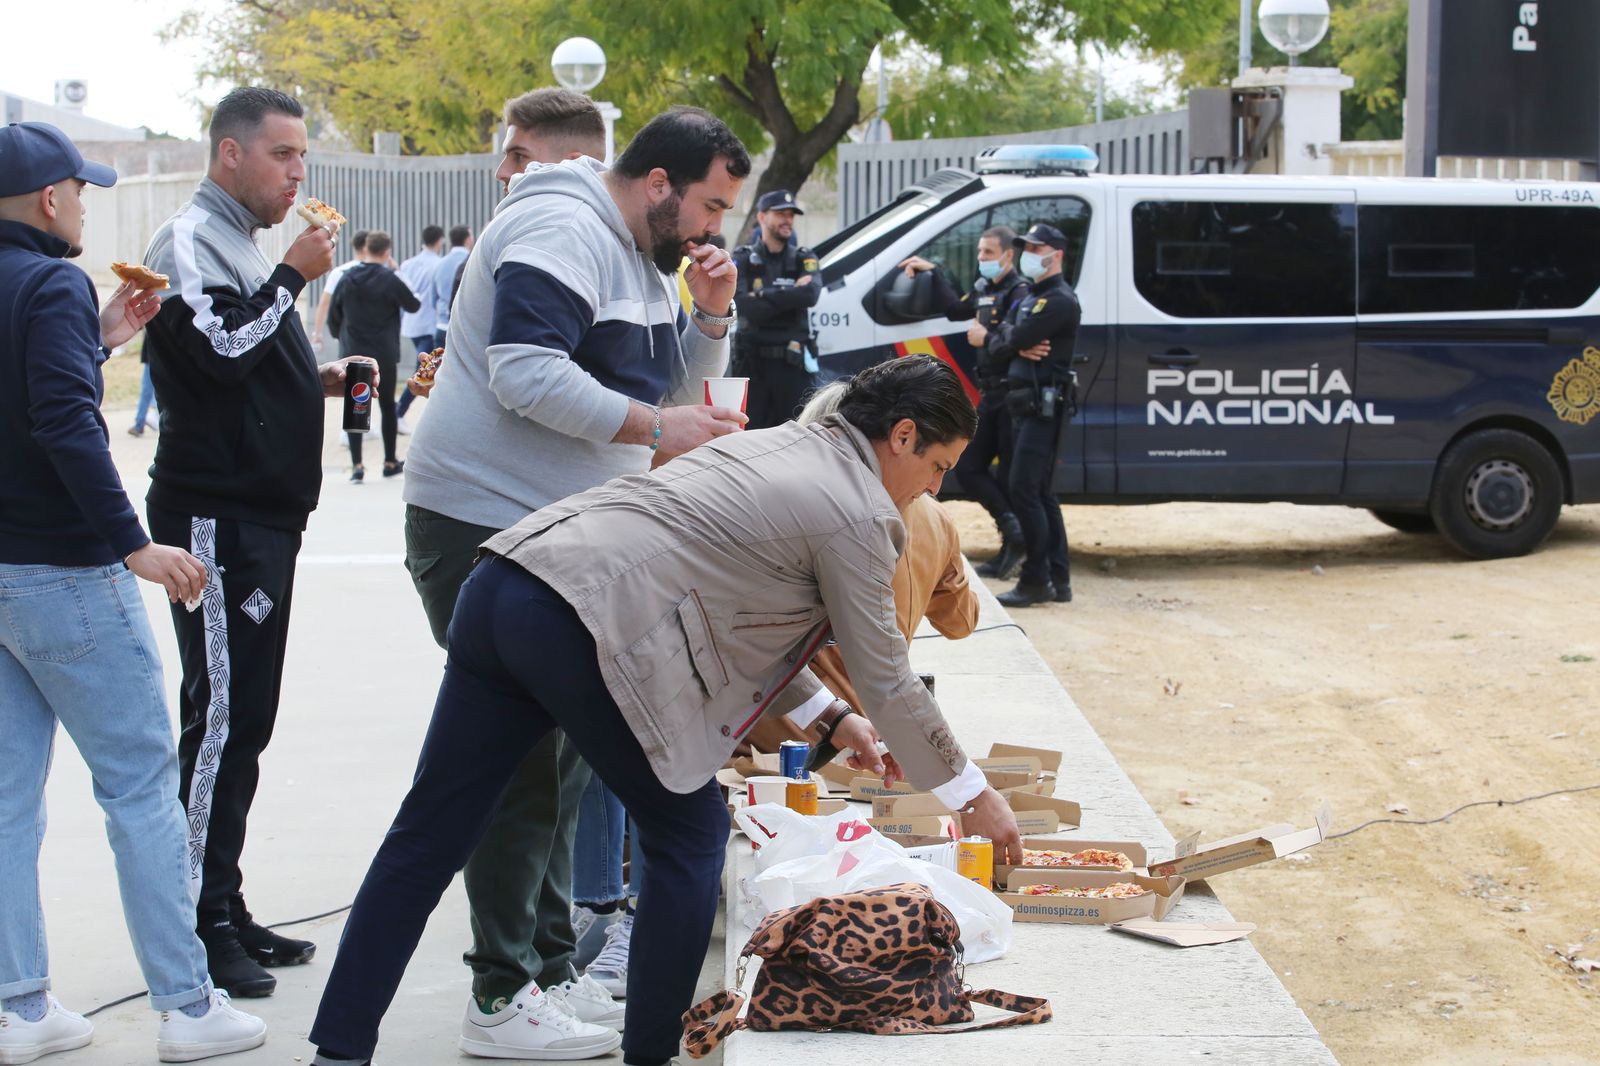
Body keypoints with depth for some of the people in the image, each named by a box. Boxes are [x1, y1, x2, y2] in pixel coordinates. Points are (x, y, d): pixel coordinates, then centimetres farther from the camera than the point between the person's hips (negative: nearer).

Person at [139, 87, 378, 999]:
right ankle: (201, 924, -4)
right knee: (221, 716, -9)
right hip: (217, 518, -10)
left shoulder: (244, 244, 21)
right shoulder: (190, 241, -9)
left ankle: (227, 911, 18)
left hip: (262, 515, 10)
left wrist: (319, 379, 12)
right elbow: (216, 352, -23)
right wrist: (294, 276, -14)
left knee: (245, 719, 12)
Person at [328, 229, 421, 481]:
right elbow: (414, 306, 3)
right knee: (387, 406, 11)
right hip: (384, 355, -1)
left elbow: (333, 317, 5)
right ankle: (390, 462, 17)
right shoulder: (390, 280, -10)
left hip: (352, 354, 1)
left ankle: (357, 464, -6)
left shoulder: (347, 279, 0)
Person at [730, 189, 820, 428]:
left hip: (792, 363, 1)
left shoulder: (803, 259, 10)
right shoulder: (742, 259, 4)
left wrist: (764, 295, -10)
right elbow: (745, 306, -13)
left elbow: (811, 295, -11)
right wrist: (791, 295, -9)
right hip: (752, 363, -1)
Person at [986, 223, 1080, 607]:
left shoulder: (1060, 301, -11)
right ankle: (1058, 580, 14)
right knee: (1041, 494, 10)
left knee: (1024, 490, -13)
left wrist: (1007, 334, 3)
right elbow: (997, 349, 11)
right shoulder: (1027, 302, 20)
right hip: (1023, 404, 10)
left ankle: (1035, 581, -10)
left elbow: (1014, 338, -20)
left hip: (1044, 406, -10)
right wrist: (1021, 347, -10)